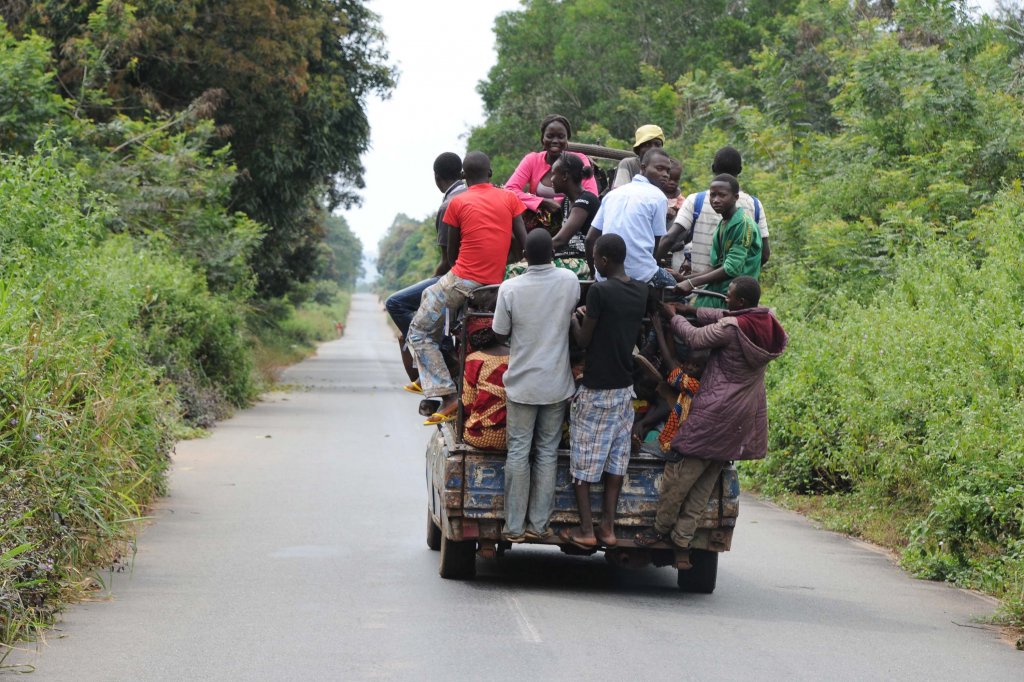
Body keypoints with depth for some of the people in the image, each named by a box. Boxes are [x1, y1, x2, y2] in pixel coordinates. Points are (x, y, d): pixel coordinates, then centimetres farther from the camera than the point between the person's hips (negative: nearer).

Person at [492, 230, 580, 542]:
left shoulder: (510, 288, -14)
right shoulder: (569, 281, -7)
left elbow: (500, 332, -4)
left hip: (522, 383, -2)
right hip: (556, 384, 2)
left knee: (518, 452, 5)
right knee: (548, 452, 9)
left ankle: (514, 526, 7)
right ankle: (539, 524, 10)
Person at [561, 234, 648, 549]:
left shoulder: (600, 291, -19)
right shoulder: (641, 291, 3)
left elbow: (584, 340, -11)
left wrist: (575, 319, 7)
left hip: (596, 389, -7)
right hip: (625, 386, 7)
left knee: (583, 460, 3)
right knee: (616, 457, 11)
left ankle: (586, 530, 3)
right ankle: (607, 528, 12)